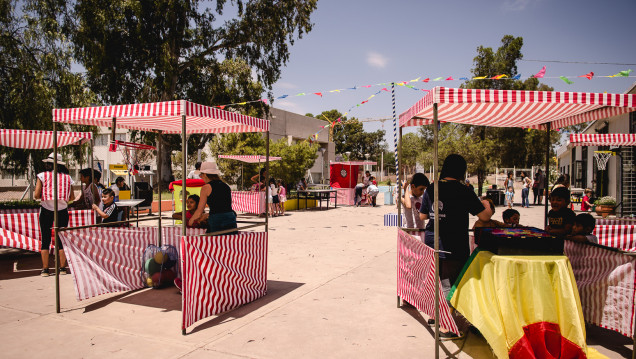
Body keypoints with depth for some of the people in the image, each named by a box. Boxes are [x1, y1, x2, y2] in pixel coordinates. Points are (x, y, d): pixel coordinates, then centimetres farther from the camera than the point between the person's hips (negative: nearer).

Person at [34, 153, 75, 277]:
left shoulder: (43, 175, -2)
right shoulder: (67, 177, 4)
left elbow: (36, 195, -6)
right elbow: (72, 197, 6)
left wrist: (43, 196, 14)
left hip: (46, 210, -1)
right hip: (62, 211, 2)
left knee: (45, 240, 5)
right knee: (62, 239, 7)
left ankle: (45, 269, 6)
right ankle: (62, 267, 8)